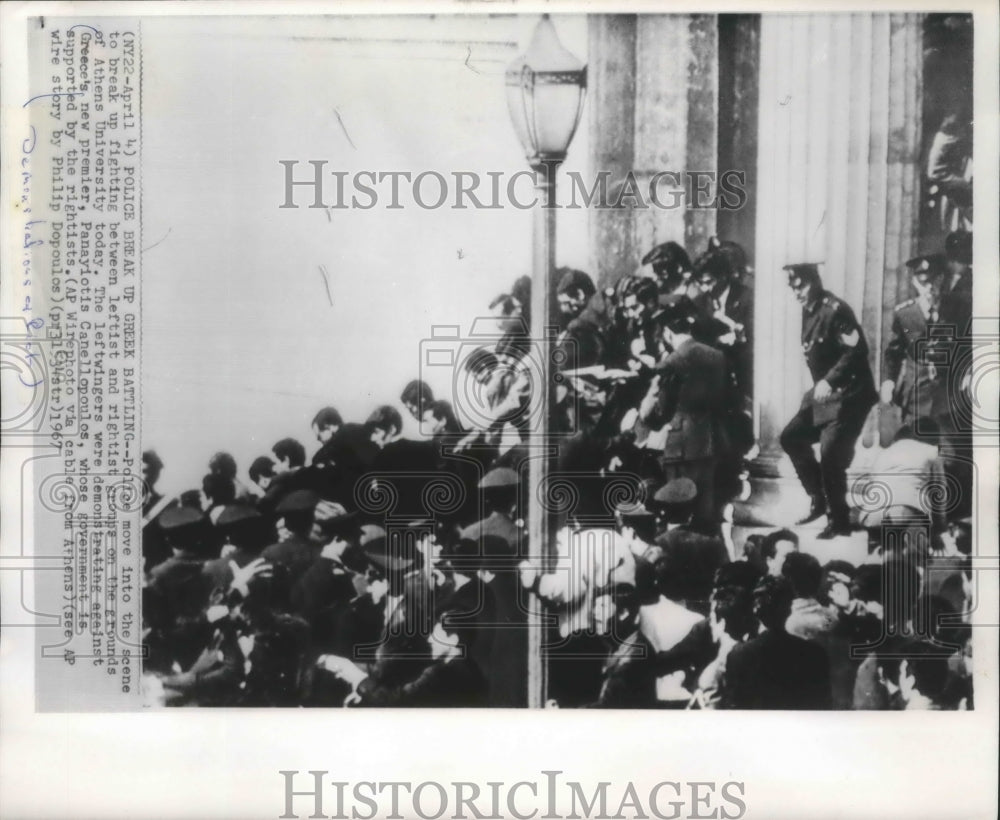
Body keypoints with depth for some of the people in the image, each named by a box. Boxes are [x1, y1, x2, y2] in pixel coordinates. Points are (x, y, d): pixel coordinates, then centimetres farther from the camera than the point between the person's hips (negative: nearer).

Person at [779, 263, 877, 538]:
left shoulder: (835, 309, -18)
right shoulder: (808, 310, 8)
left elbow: (857, 350, -24)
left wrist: (829, 381, -28)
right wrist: (820, 384, 7)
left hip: (849, 394, -9)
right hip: (824, 392, 9)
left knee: (830, 453, -14)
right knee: (791, 437, 10)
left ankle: (839, 522, 1)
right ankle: (819, 499, 21)